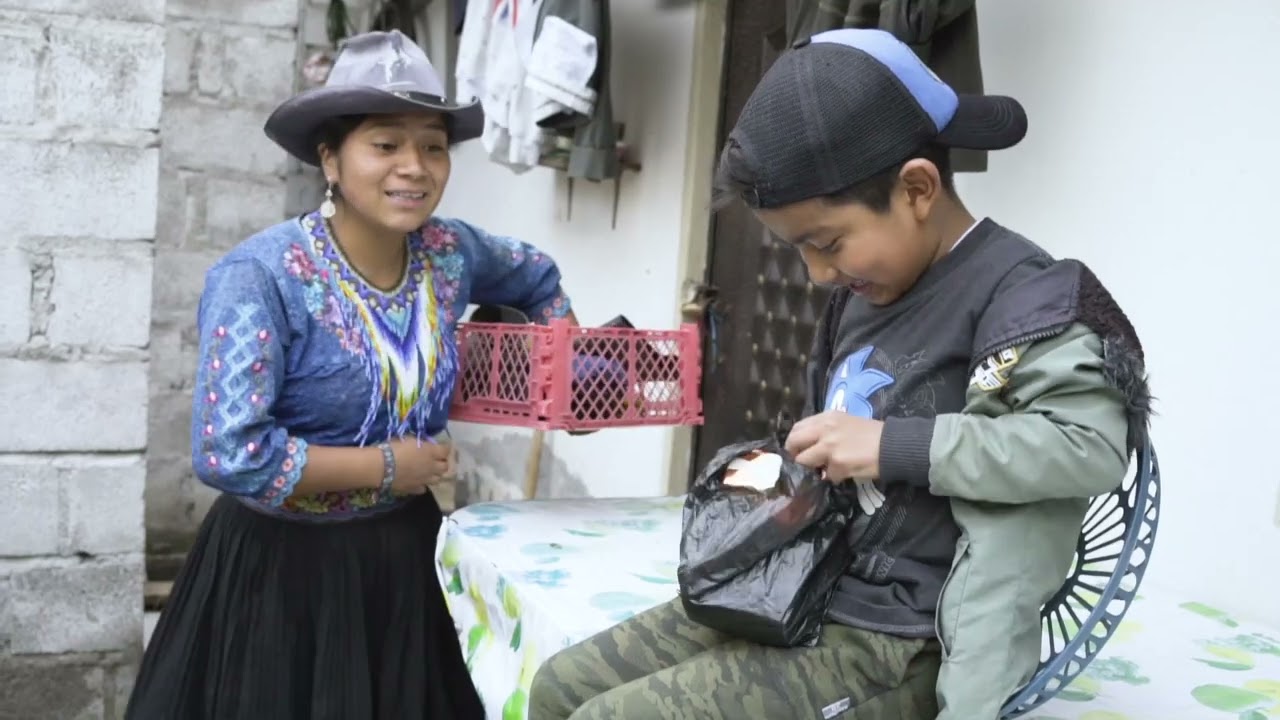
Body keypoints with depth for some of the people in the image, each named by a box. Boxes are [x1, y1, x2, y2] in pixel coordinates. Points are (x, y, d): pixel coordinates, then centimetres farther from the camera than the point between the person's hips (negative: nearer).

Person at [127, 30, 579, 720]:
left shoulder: (451, 251, -6)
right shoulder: (260, 276, -22)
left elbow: (536, 278, 18)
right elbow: (229, 454, -27)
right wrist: (388, 466, -20)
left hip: (405, 546, 5)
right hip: (282, 563, -5)